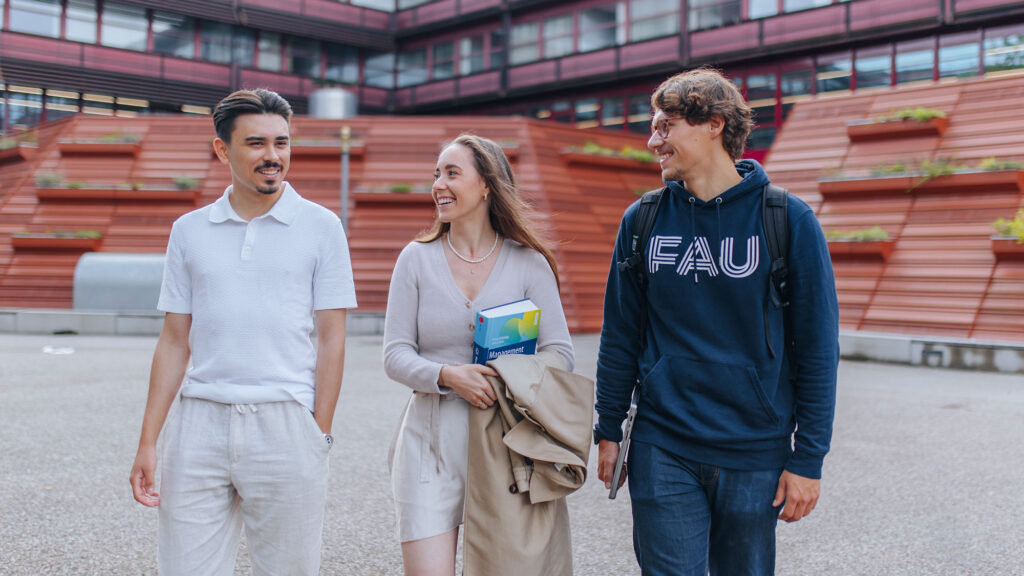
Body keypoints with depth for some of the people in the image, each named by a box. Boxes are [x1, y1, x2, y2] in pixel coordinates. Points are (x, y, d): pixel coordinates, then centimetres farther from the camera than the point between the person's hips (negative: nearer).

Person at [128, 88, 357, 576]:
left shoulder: (320, 226, 3)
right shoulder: (189, 230, 10)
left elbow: (330, 339, 1)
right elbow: (174, 341, 11)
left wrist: (319, 434, -5)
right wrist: (148, 442, 6)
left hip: (284, 423, -2)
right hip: (200, 422, 2)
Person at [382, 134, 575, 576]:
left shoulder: (527, 262, 3)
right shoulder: (417, 259, 5)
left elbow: (560, 353, 2)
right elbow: (395, 355, 1)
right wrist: (447, 376, -17)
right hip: (431, 440, 0)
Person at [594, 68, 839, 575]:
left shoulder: (789, 220, -6)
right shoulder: (643, 220, 2)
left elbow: (818, 347, -4)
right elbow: (620, 336, 9)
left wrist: (809, 458, -6)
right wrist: (608, 430, 8)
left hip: (755, 455, -1)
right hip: (661, 452, 1)